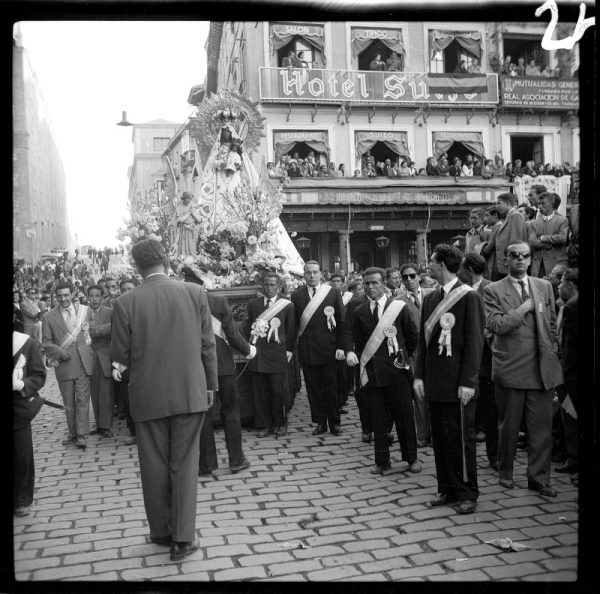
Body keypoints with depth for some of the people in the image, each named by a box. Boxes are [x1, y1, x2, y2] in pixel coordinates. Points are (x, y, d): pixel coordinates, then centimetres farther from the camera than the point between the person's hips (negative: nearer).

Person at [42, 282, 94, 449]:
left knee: (83, 399, -4)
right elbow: (46, 342, 4)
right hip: (64, 365, 0)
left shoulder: (84, 310, 7)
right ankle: (73, 433, 19)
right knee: (68, 402, 7)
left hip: (83, 362, 0)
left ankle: (82, 435, -1)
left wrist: (91, 354, 4)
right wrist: (59, 352, -12)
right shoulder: (48, 317, 3)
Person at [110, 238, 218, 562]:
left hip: (148, 396, 0)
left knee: (154, 465, 14)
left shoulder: (125, 302, -9)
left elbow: (120, 355, -5)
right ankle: (183, 537, 11)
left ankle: (161, 531, 27)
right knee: (184, 463, 9)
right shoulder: (194, 293, -6)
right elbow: (207, 344, -1)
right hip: (190, 392, 1)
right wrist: (210, 385, 9)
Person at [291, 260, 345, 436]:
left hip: (328, 349, -1)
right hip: (307, 350, 1)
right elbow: (293, 323, 5)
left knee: (331, 388, 6)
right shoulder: (296, 295, 5)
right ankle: (320, 422, 18)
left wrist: (341, 347, -5)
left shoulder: (333, 293, 1)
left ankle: (334, 422, 18)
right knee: (314, 389, 7)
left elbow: (341, 322, 0)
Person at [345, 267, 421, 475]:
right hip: (372, 371, 2)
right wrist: (350, 352, -20)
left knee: (404, 415, 3)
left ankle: (411, 458, 17)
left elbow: (412, 335, 8)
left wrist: (404, 356, 7)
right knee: (378, 418, 8)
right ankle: (382, 461, 18)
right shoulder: (358, 312, 6)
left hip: (396, 370, -2)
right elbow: (349, 333, -2)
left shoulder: (399, 307, 0)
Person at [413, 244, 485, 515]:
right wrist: (419, 375, 8)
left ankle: (467, 494, 13)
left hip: (457, 383, -6)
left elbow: (474, 342, -10)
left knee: (460, 438, 1)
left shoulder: (469, 297, -8)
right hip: (434, 381, 6)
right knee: (440, 438, 11)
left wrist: (468, 382, -13)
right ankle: (447, 489, 22)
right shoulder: (430, 298, 11)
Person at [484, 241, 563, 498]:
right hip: (511, 369, -3)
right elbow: (496, 325, -15)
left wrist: (552, 351, 9)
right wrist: (523, 308, -12)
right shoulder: (493, 291, -2)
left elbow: (552, 324, 16)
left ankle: (539, 478, 15)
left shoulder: (544, 287, 11)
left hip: (543, 368, 3)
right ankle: (505, 473, 25)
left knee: (542, 428, 4)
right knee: (508, 426, 9)